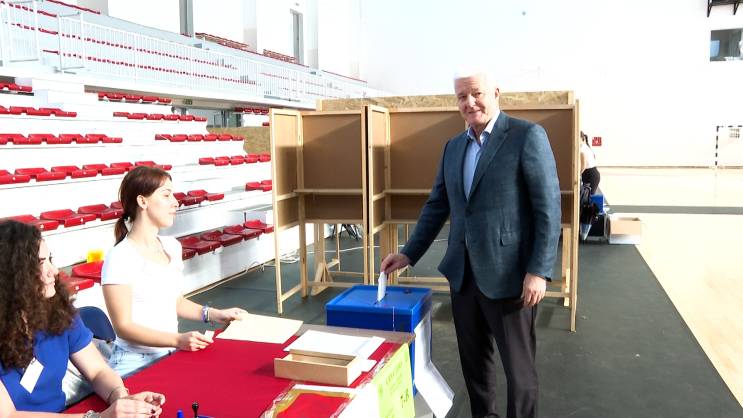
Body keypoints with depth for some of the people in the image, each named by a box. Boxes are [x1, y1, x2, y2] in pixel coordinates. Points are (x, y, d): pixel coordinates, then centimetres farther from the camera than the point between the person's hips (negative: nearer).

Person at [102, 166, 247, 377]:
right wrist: (177, 340, -25)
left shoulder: (172, 246, 5)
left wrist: (214, 314, 7)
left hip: (171, 356, 7)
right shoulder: (120, 258, -16)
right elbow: (123, 326, -15)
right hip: (136, 364, -7)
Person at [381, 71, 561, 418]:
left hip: (508, 275, -6)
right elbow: (437, 206, 16)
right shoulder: (453, 147, 12)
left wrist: (539, 271, -17)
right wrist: (409, 254, 11)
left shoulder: (527, 136, -8)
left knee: (518, 366, 6)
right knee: (473, 361, 18)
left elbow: (548, 207, -12)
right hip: (462, 274, 6)